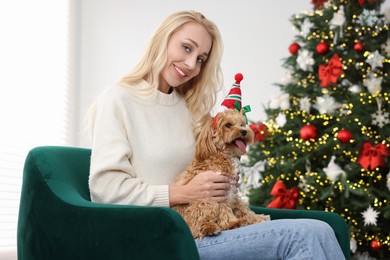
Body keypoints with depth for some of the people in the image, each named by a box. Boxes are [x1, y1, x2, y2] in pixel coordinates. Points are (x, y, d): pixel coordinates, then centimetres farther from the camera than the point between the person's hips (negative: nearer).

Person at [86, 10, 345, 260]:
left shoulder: (190, 108, 20)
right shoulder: (118, 99, -1)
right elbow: (105, 188, -10)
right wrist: (184, 193, -12)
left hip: (196, 229, 7)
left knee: (316, 233, -22)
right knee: (309, 235, -23)